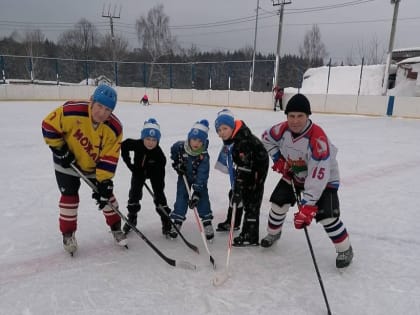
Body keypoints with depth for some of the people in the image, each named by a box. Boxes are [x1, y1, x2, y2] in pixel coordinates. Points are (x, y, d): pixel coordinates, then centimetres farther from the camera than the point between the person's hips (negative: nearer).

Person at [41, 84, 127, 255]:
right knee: (69, 196, 0)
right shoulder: (70, 111, -32)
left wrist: (104, 182, -25)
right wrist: (60, 150, -18)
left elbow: (109, 158, -22)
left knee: (106, 193, 5)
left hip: (96, 164, 2)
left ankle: (116, 227, 24)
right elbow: (49, 125, -17)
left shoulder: (114, 128, -26)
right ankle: (68, 234, 20)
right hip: (68, 161, -1)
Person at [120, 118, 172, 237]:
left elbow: (160, 175, -28)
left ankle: (166, 220, 3)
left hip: (154, 172, -2)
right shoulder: (136, 144, -30)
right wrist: (128, 162, -9)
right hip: (138, 169, 2)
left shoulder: (159, 154, -34)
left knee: (158, 193, -8)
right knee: (134, 191, 0)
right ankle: (131, 218, 20)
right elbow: (123, 145, -8)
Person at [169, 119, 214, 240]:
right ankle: (177, 222, 12)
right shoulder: (180, 146, -26)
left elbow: (202, 177, -34)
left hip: (199, 178, -1)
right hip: (184, 176, 2)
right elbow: (173, 151, 1)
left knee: (202, 197, -6)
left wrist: (196, 194, -39)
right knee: (181, 197, 1)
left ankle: (207, 222, 6)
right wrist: (176, 162, -11)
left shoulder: (204, 157, -32)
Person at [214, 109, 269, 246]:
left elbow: (244, 168, -35)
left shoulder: (243, 142, -33)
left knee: (251, 202, -10)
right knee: (235, 193, 17)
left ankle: (251, 236, -3)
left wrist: (239, 189, -36)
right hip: (246, 166, 10)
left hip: (257, 169, -10)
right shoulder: (232, 136, -5)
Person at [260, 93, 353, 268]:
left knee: (327, 216, -15)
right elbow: (267, 138, 4)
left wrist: (307, 205, -43)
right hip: (293, 174, 5)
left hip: (324, 179, -5)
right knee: (279, 203, 4)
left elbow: (319, 174, -41)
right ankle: (273, 233, 32)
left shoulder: (318, 138, -38)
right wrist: (279, 160, -5)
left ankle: (345, 249, 10)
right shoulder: (283, 129, -19)